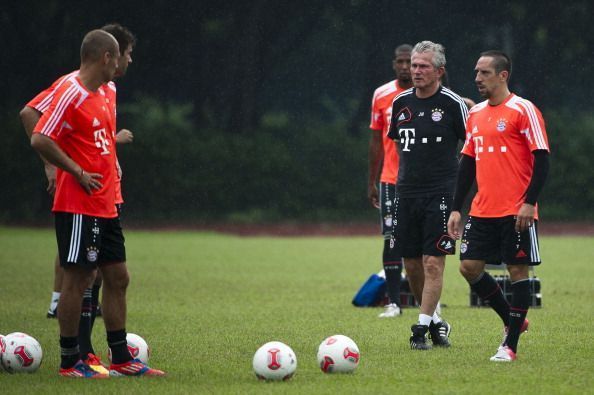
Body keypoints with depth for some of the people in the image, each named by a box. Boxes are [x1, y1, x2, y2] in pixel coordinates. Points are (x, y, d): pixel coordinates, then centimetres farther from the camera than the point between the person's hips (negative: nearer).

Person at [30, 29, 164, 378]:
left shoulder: (105, 94, 13)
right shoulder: (71, 93, -15)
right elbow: (40, 139, -23)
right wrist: (79, 173, -18)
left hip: (105, 205, 9)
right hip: (79, 206, -9)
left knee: (118, 277, 11)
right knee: (78, 279, -4)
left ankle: (121, 360, 18)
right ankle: (70, 362, 4)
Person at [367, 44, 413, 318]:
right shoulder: (382, 96, 5)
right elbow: (376, 140, 11)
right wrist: (372, 182, 9)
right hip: (391, 180, 1)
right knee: (391, 238, -4)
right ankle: (393, 302, -1)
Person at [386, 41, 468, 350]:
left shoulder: (453, 104, -6)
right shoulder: (401, 103, 9)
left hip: (440, 194, -5)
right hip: (406, 194, 5)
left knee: (433, 263, -10)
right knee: (411, 264, 6)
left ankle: (422, 328, -6)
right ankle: (435, 321, 23)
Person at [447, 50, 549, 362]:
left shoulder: (523, 110, -8)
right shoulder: (475, 114, 13)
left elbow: (541, 158, -11)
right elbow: (467, 162, 17)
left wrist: (529, 202, -19)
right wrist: (456, 208, 12)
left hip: (516, 212, -7)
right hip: (481, 212, 7)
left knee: (518, 270, -2)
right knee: (469, 267, 3)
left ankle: (510, 346, 2)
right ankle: (512, 320, 22)